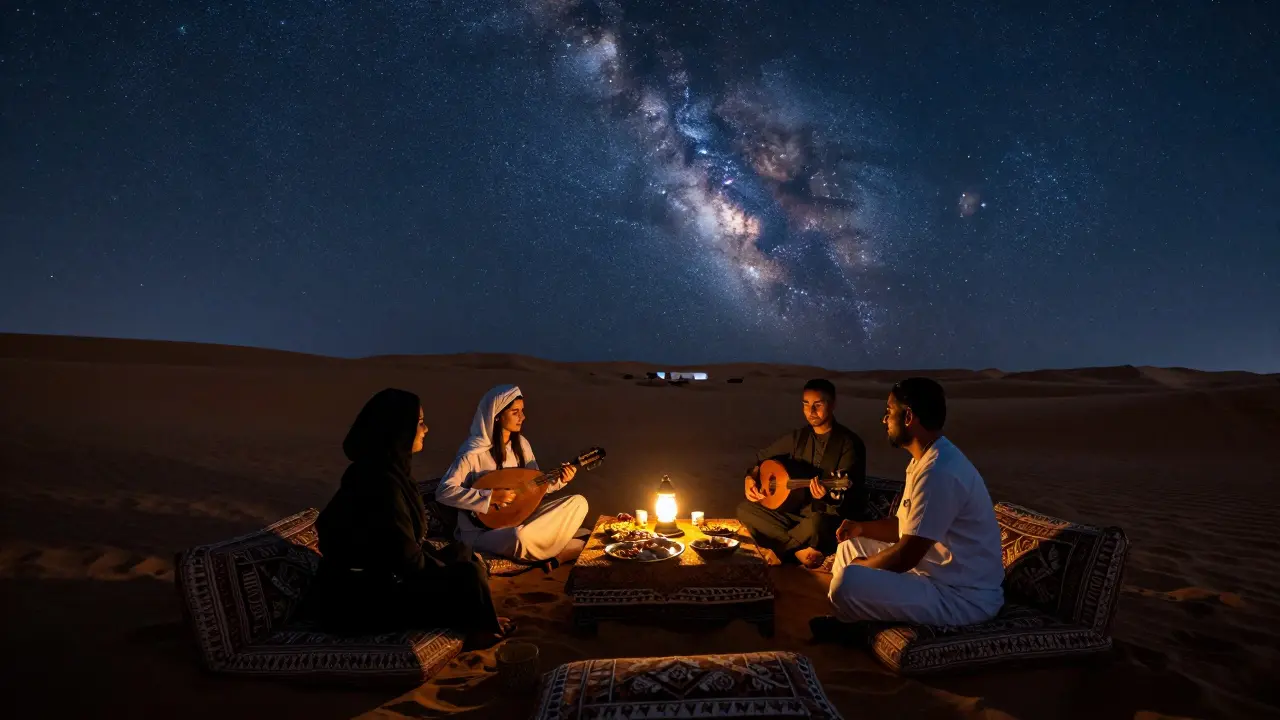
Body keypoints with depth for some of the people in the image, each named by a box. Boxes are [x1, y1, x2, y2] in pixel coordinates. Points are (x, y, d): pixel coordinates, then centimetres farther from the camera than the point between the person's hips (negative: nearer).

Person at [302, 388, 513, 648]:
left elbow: (407, 543, 11)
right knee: (469, 575, -12)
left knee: (462, 554, 11)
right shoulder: (381, 481, -27)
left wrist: (444, 564, 9)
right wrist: (449, 571, -5)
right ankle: (484, 630, 15)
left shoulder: (385, 470, 1)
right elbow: (407, 559, -22)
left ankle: (477, 623, 23)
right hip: (360, 599, -10)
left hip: (378, 576, 10)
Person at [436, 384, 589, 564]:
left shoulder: (520, 443, 3)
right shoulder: (474, 452, -18)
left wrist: (560, 480, -10)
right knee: (520, 536, -40)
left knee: (579, 502, -6)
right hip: (482, 529, -6)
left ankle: (534, 543, -12)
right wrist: (490, 497, -27)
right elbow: (443, 491, -23)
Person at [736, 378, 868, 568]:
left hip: (832, 517, -5)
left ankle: (781, 547, -10)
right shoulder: (798, 437, 6)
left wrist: (828, 495, -39)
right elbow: (762, 458, 18)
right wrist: (750, 478, -3)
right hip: (796, 512, 6)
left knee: (817, 523, -40)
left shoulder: (850, 444, -11)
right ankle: (799, 549, -18)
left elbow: (852, 497, -17)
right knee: (745, 510, -11)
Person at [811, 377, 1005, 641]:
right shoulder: (929, 459, 7)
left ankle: (855, 628, 7)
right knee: (850, 545, 18)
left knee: (848, 582, -27)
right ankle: (844, 620, 22)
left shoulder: (939, 472, -28)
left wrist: (857, 566, -9)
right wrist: (862, 528, 6)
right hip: (941, 573, 11)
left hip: (963, 596, -10)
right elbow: (909, 526, 19)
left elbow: (906, 556, -26)